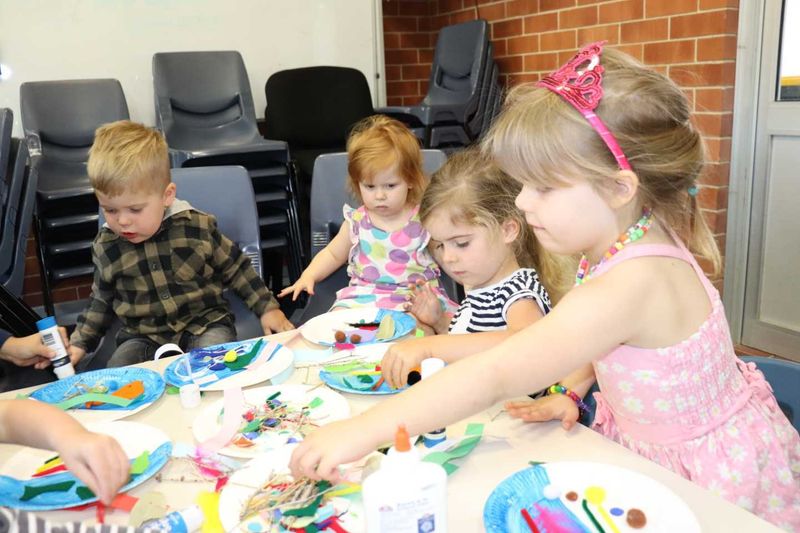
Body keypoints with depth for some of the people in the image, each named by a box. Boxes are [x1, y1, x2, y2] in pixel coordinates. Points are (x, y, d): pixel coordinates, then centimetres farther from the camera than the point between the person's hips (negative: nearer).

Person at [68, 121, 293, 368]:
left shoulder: (198, 227, -10)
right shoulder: (105, 246, -2)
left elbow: (235, 268, 3)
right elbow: (101, 300, 15)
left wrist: (267, 307, 1)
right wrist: (79, 343, 6)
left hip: (205, 323, -2)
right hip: (143, 336, 2)